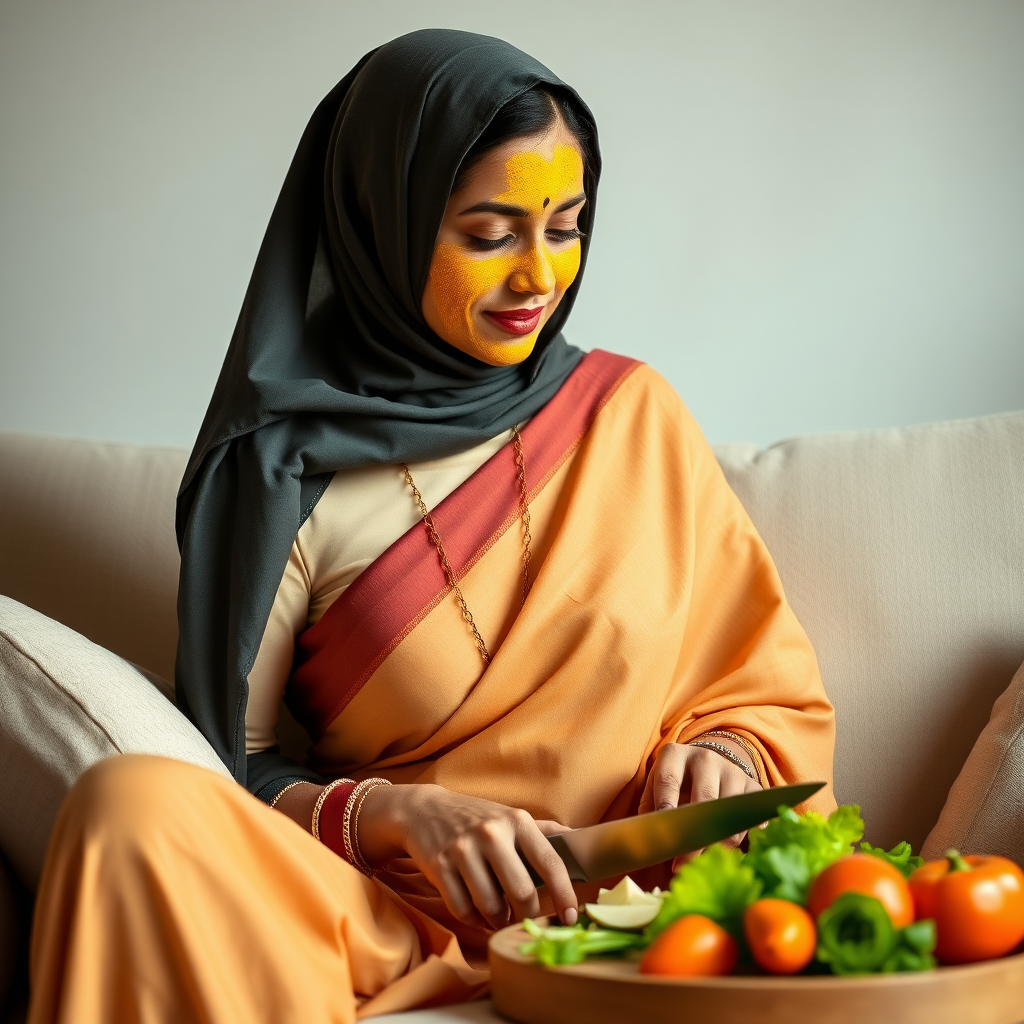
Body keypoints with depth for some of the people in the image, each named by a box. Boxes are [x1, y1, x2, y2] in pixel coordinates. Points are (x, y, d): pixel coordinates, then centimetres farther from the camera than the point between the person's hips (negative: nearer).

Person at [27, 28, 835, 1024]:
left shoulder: (633, 415, 10)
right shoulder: (290, 470, 2)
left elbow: (772, 692, 14)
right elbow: (229, 772, 1)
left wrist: (725, 758, -8)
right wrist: (398, 813, -17)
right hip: (393, 926, -1)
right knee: (132, 801, -30)